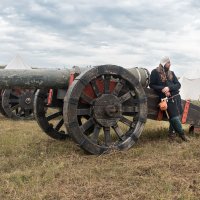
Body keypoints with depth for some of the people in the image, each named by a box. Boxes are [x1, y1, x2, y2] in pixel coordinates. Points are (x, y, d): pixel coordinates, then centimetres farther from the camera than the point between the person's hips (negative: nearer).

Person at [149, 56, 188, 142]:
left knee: (175, 116, 4)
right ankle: (181, 133, 11)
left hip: (176, 96, 5)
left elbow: (178, 85, 7)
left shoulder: (171, 73, 14)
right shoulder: (155, 72, 0)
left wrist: (169, 88, -13)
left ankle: (172, 132, 25)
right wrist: (162, 89, -13)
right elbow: (151, 85, 1)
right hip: (167, 99, -5)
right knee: (175, 117, -8)